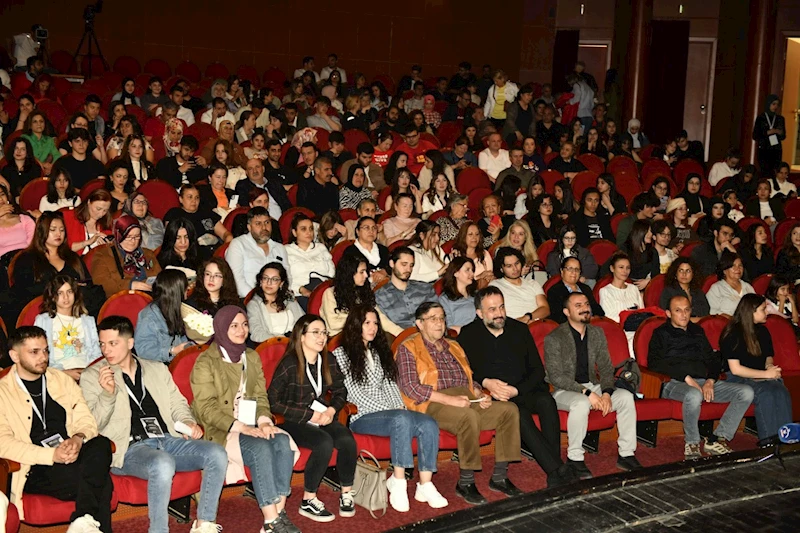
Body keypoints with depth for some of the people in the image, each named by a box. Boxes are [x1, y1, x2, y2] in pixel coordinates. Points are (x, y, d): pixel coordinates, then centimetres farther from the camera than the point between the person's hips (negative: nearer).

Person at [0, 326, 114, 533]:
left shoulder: (62, 380, 19)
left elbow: (86, 420, 12)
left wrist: (78, 438, -14)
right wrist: (52, 455, -20)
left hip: (72, 454, 4)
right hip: (36, 470, -4)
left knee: (101, 444, -32)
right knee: (101, 481, -31)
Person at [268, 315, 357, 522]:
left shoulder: (328, 360, 5)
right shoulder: (289, 364, -12)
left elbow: (340, 391, 16)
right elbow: (273, 402, -13)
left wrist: (331, 410, -6)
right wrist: (310, 415, -15)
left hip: (323, 418, 5)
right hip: (294, 422, -5)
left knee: (347, 440, -26)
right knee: (325, 442, -33)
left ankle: (346, 494, -9)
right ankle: (308, 501, -19)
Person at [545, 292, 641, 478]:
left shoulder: (597, 333, 8)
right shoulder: (554, 339, -11)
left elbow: (606, 368, 8)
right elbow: (555, 377, -16)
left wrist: (606, 393, -12)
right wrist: (586, 393, -24)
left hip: (592, 386, 6)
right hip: (564, 391, -6)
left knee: (626, 396, -17)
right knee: (582, 403, -37)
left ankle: (626, 455, -9)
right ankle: (574, 458, -21)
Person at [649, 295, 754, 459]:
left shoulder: (697, 331, 26)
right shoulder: (661, 333, 9)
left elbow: (713, 358, 22)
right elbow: (654, 363, -7)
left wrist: (710, 380, 0)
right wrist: (686, 378, -15)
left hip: (705, 382, 6)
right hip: (675, 383, -6)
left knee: (746, 392, -14)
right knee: (694, 395, -41)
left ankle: (716, 440, -15)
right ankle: (692, 444, -18)